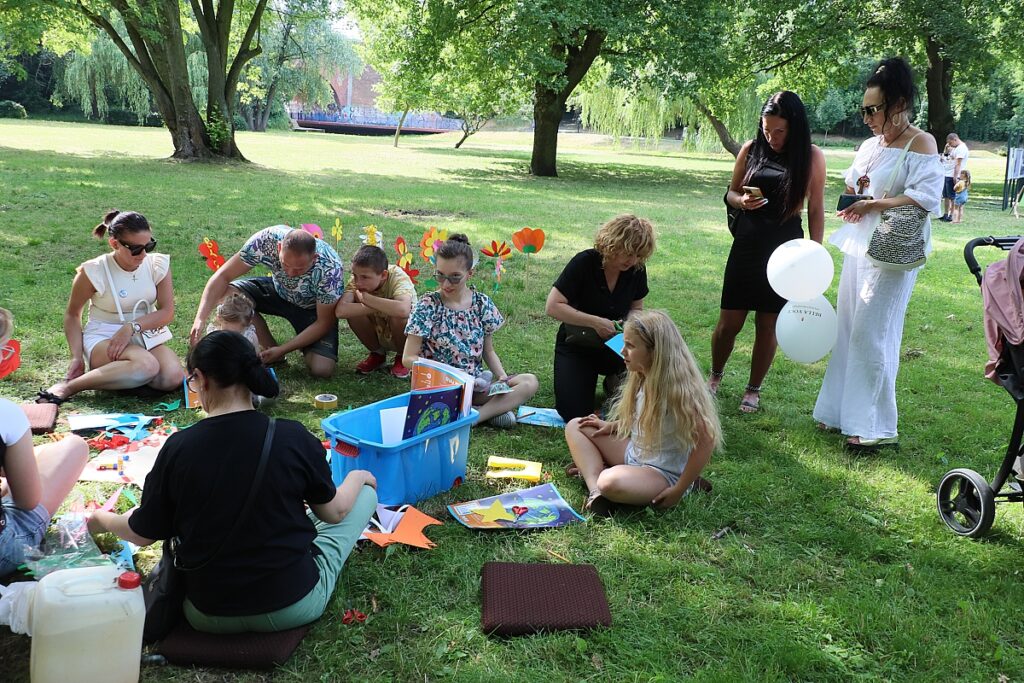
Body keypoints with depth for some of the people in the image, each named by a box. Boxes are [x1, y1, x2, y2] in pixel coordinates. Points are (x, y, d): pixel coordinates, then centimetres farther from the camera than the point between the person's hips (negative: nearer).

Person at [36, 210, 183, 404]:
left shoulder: (158, 265, -4)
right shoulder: (94, 272, -12)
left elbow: (167, 312, -5)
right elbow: (72, 315, 1)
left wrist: (132, 327, -21)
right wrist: (77, 357, -10)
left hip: (145, 336, 4)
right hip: (103, 338, -4)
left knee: (173, 377, -27)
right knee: (146, 365, -36)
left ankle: (121, 371, 1)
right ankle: (68, 386, -25)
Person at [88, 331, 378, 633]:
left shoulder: (177, 449, -15)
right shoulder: (293, 438, -18)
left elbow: (142, 534, -1)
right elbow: (334, 512, -3)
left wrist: (102, 520, 20)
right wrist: (356, 477, 19)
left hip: (208, 616, 3)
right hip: (294, 606, -2)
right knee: (365, 492, 14)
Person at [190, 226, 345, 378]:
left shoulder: (331, 270, -37)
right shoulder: (267, 240, -32)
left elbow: (324, 323, -24)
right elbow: (223, 276, -24)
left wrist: (282, 349, -29)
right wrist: (201, 319, -35)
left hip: (314, 308, -3)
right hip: (280, 291, 3)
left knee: (321, 369, -25)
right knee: (229, 293, -24)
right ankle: (270, 350, -5)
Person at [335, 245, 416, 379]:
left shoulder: (397, 277, -29)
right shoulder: (358, 279, -19)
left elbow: (403, 310, -51)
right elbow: (340, 311, -36)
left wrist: (366, 298, -38)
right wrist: (382, 306, -37)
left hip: (406, 336, -3)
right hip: (378, 334, 4)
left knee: (398, 315, -35)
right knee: (353, 309, -23)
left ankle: (403, 357, -2)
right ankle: (377, 353, 4)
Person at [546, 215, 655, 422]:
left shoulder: (637, 269, -9)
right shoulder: (584, 262, -21)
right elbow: (552, 306, -24)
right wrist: (595, 322, -30)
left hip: (613, 346, 3)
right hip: (576, 346, -3)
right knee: (575, 413, -18)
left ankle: (614, 382, 5)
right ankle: (586, 379, 17)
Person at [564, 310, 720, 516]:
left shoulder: (676, 389, -26)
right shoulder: (643, 376, -1)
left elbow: (706, 441, -27)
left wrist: (678, 491, -23)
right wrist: (612, 426, 4)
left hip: (663, 473, -9)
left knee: (611, 483, -38)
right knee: (575, 427, 4)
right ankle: (595, 490, -14)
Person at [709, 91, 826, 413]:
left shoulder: (811, 157, -4)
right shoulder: (751, 150, 1)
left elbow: (816, 210, 0)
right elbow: (730, 193, 11)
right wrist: (742, 201, -12)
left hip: (785, 247, -1)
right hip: (747, 244, 1)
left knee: (768, 325, 5)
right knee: (729, 322, 4)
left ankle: (753, 389, 22)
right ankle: (715, 375, 30)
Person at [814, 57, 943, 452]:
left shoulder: (921, 144, -9)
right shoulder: (870, 146, 14)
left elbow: (927, 198, -21)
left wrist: (871, 204, -19)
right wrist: (854, 190, 2)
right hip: (859, 249, 8)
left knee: (870, 334, -8)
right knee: (849, 330, 10)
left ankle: (875, 426, 0)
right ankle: (842, 412, 21)